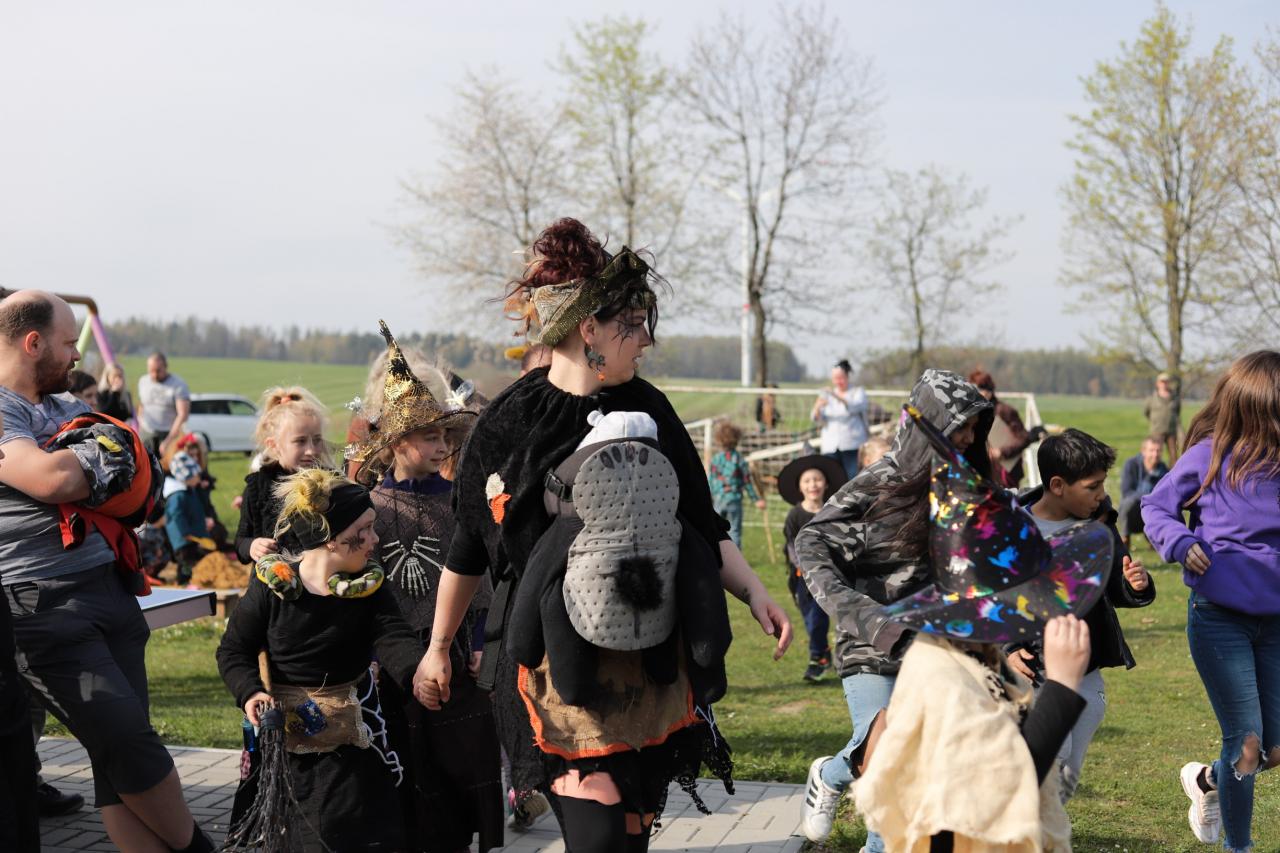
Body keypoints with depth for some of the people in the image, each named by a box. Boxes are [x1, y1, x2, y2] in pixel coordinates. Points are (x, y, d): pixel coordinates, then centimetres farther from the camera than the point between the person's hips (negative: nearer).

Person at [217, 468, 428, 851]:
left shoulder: (369, 587, -8)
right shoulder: (273, 586, -14)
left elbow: (393, 639, -22)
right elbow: (233, 650, -5)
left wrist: (417, 671, -45)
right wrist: (249, 692, -25)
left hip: (349, 736, 1)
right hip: (284, 732, -1)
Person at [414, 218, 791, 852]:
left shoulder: (647, 410, 5)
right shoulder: (509, 422, -4)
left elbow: (703, 529, 10)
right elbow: (468, 547, 8)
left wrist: (755, 593, -6)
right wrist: (439, 647, 15)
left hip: (646, 666, 3)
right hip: (555, 668, -3)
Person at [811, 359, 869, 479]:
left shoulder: (857, 392, 8)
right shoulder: (828, 394, 18)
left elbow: (855, 407, -15)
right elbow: (816, 419, 8)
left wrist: (839, 397, -32)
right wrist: (818, 408, -16)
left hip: (852, 446, -3)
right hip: (831, 446, 3)